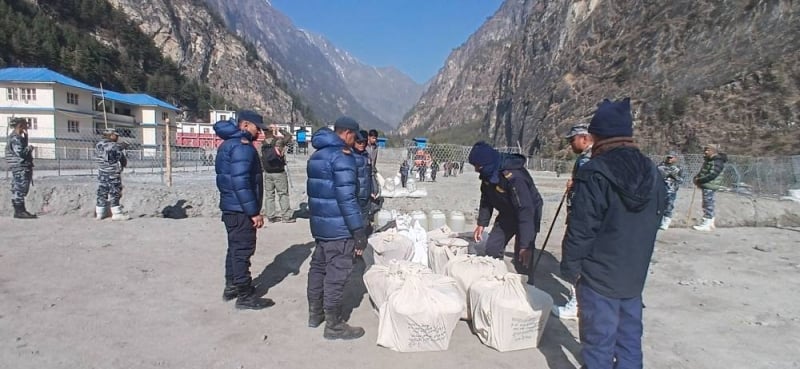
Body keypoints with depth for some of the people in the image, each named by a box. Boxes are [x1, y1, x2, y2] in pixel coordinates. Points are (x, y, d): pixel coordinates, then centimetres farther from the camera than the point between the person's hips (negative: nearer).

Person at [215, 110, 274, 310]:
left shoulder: (229, 143, 15)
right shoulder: (242, 146, -18)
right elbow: (240, 182, -26)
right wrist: (254, 212, -23)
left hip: (231, 207, 10)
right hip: (241, 209, -10)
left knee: (235, 247, 19)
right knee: (243, 249, -3)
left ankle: (231, 287, 31)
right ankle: (245, 295, 6)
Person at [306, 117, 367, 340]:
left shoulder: (317, 156, 15)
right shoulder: (341, 156, -16)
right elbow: (346, 197, -23)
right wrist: (359, 230, -21)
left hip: (319, 224, 10)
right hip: (338, 227, -10)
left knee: (318, 267, 18)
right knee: (336, 274, -2)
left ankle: (315, 313, 31)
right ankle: (334, 325, 7)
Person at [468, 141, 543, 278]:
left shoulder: (514, 176, -36)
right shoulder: (488, 173, -12)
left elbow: (526, 210, -36)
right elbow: (486, 199, 4)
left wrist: (525, 245, -37)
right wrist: (481, 223, -1)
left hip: (529, 214, -7)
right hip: (507, 213, 7)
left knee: (522, 259, -12)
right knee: (491, 249, 5)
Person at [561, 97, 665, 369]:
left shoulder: (594, 174, -20)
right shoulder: (652, 173, 4)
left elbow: (580, 230, -19)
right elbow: (653, 223, 14)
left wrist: (570, 267, -8)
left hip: (598, 275, -7)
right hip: (634, 275, 7)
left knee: (599, 341, 5)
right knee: (629, 338, 19)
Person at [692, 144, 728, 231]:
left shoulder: (717, 162, -15)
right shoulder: (708, 160, 16)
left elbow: (712, 175, -24)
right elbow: (702, 172, 23)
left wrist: (699, 180, -20)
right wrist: (697, 177, 4)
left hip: (710, 186, -10)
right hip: (707, 186, 10)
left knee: (708, 204, -8)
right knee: (709, 204, 16)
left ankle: (706, 224, -5)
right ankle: (710, 223, 26)